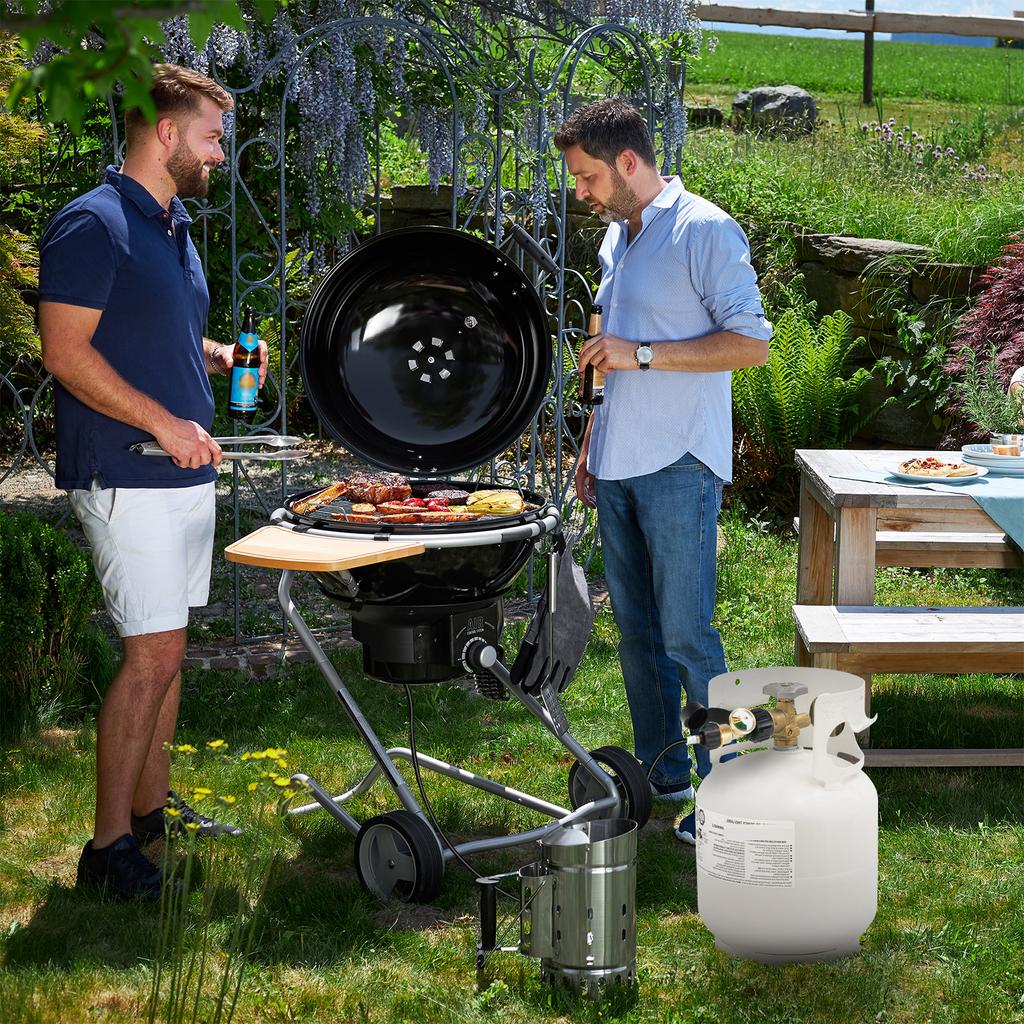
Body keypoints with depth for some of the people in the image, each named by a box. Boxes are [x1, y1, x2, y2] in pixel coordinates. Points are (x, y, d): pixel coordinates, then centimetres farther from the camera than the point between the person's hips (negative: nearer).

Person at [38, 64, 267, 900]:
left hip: (185, 474, 9)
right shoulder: (94, 225, -13)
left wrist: (218, 356, 10)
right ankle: (109, 845, -5)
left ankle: (151, 805, 24)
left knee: (165, 648, 14)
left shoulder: (173, 227, 16)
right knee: (151, 655, -10)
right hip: (129, 478, -9)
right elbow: (67, 353, -19)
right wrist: (166, 423, -21)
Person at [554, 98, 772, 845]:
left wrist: (642, 355, -18)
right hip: (619, 466, 8)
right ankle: (661, 772, 22)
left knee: (686, 634, -8)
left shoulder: (706, 232, -10)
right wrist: (592, 445, 20)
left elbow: (752, 343, -15)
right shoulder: (618, 238, 16)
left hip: (678, 466, -8)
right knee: (637, 629, 12)